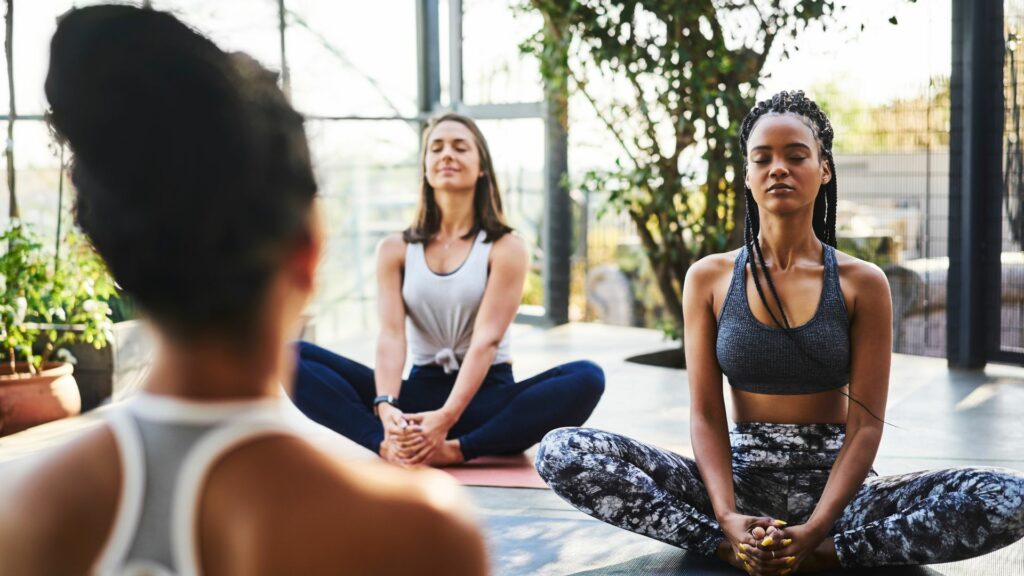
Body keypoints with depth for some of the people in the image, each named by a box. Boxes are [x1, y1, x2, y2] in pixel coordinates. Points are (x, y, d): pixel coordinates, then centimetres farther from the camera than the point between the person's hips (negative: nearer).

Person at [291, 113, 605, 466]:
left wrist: (446, 417, -30)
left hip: (486, 395, -2)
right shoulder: (395, 249, 5)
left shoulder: (505, 248, -3)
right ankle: (385, 445, -39)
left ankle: (454, 450, -39)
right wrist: (386, 406, -29)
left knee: (586, 379, -31)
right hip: (421, 392, 2)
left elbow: (487, 339, -15)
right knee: (294, 358, -17)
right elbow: (391, 333, -8)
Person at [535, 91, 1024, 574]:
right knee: (561, 452, -22)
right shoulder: (709, 278, 2)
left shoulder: (862, 283, -1)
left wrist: (814, 531, -22)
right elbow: (706, 414, -3)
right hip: (742, 477, 1)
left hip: (833, 481, 0)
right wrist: (728, 518, -21)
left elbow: (865, 425, -7)